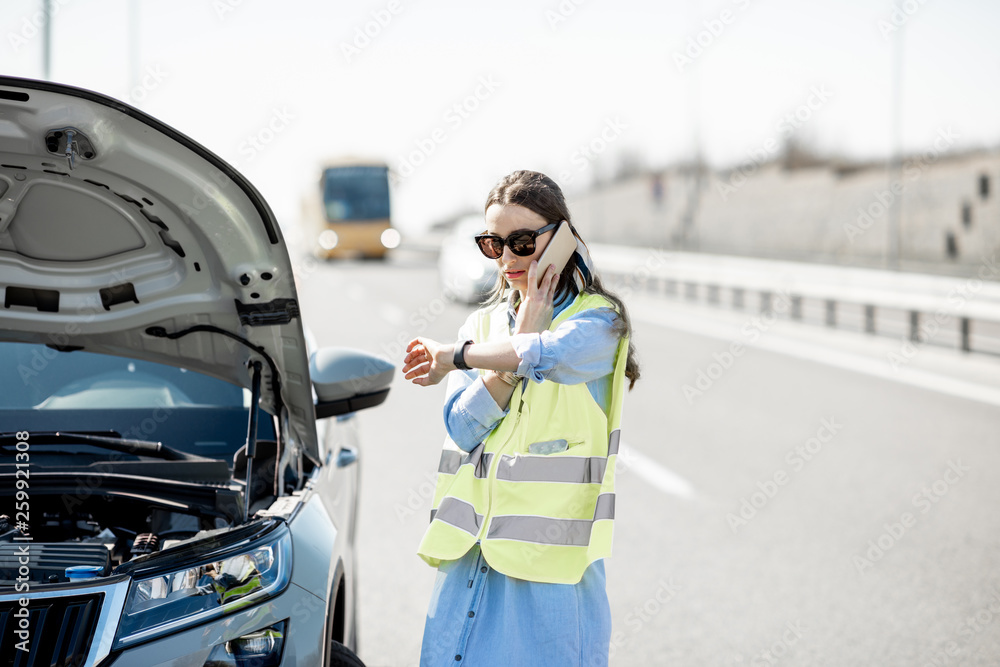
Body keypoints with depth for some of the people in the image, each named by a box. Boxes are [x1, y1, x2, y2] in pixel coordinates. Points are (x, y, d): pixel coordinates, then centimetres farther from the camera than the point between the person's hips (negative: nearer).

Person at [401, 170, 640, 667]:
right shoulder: (481, 325, 15)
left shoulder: (597, 321, -1)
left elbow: (549, 355, -24)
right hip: (470, 548, 5)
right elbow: (462, 427, 2)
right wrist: (522, 337, -6)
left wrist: (457, 356, -7)